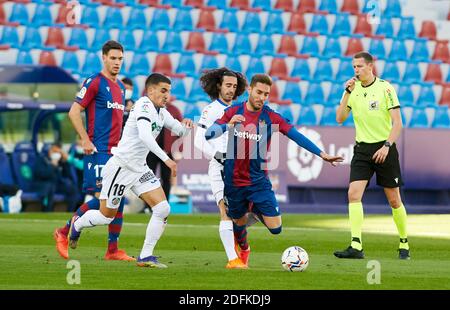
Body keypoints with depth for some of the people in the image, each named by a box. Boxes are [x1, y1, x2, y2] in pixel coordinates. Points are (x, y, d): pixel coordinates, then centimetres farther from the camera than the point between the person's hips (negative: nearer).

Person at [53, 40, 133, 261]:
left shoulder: (120, 87, 17)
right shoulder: (94, 82, -7)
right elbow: (74, 112, -10)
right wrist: (85, 140, -16)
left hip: (115, 152, 8)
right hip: (98, 151, -8)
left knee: (119, 199, 4)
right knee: (102, 197, -13)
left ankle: (113, 250, 8)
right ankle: (64, 233, 1)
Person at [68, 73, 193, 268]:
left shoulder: (161, 112, 8)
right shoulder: (144, 105, -19)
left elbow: (179, 131, 19)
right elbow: (144, 135, -34)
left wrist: (185, 126, -6)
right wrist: (166, 159, -40)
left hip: (139, 169, 8)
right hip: (121, 167, -8)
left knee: (163, 208, -8)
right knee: (106, 216, 4)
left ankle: (145, 257, -2)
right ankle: (76, 226, 36)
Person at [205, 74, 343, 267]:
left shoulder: (271, 117, -5)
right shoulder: (233, 112, -1)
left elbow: (296, 136, -11)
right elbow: (209, 134, -6)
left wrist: (322, 154, -21)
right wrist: (228, 125, -25)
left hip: (259, 182, -1)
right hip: (233, 182, 1)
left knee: (275, 228, -9)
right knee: (239, 224, 13)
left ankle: (256, 211, 23)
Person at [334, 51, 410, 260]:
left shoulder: (385, 88, -7)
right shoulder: (353, 89, 5)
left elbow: (397, 123, -9)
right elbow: (340, 118, -1)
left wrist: (387, 146, -20)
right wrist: (347, 93, -11)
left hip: (384, 149, -3)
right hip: (362, 149, 3)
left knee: (394, 199, 3)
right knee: (353, 194, -14)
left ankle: (404, 244, 20)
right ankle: (356, 247, -19)